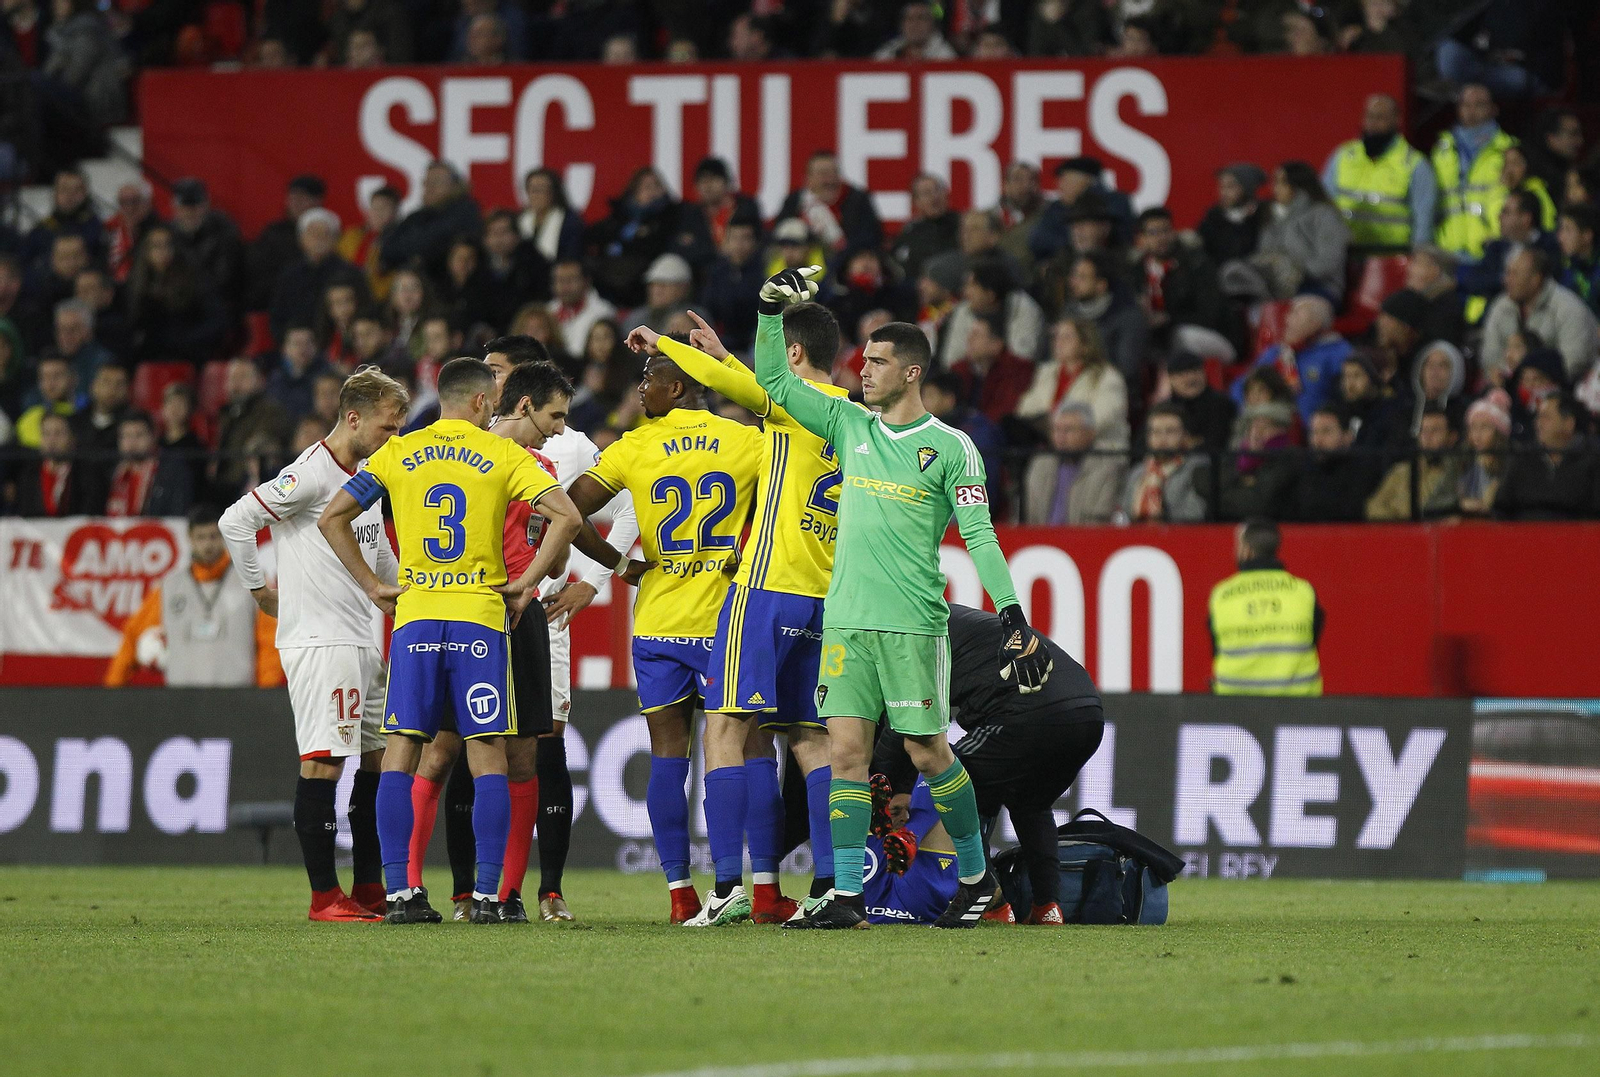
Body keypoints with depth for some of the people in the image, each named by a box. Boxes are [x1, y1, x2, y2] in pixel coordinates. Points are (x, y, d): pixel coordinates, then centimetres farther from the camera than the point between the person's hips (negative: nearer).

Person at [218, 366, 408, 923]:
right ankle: (324, 896, -9)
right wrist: (259, 589, -9)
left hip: (363, 641, 10)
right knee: (323, 762, -10)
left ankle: (369, 888, 16)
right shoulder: (310, 474, -12)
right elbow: (235, 521, -17)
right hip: (319, 641, -9)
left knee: (378, 757, 10)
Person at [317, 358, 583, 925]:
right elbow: (566, 516, -9)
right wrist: (526, 581, -2)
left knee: (400, 751, 4)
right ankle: (487, 894, -6)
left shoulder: (396, 454, 8)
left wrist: (373, 586, 11)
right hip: (480, 618, -2)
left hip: (414, 616, 2)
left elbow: (332, 518, 9)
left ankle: (398, 892, -2)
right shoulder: (501, 455, 1)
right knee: (487, 756, 0)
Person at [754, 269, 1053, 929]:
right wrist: (772, 309, 4)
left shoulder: (950, 448, 0)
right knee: (847, 753, -3)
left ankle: (976, 876, 18)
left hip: (913, 625, -4)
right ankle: (847, 896, -3)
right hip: (846, 620, 4)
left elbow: (979, 536, -3)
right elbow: (774, 382, 17)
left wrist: (1011, 612, -12)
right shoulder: (849, 425, 13)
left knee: (928, 753, 0)